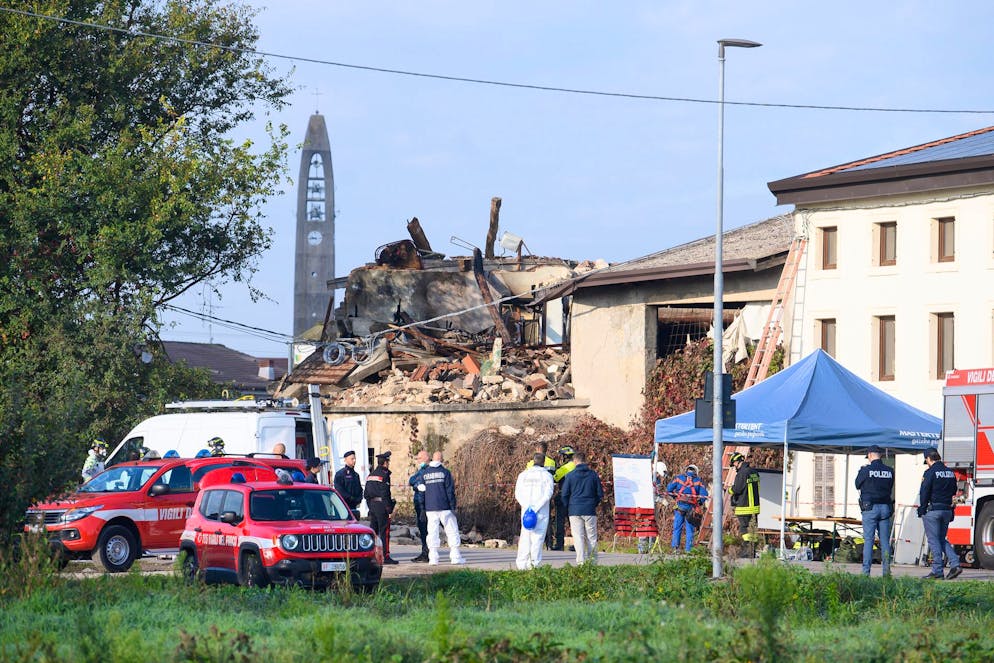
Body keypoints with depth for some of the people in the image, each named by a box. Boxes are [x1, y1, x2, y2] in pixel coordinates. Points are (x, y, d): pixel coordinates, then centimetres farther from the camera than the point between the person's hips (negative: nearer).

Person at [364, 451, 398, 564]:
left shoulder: (371, 475, 15)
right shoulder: (384, 474, -10)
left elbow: (366, 493, 17)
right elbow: (384, 493, -16)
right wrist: (389, 507, -13)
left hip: (372, 504, 8)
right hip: (381, 505, -8)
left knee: (373, 530, 11)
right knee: (384, 531, -7)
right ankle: (386, 556, -9)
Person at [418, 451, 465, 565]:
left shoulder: (424, 473, 7)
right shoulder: (445, 472, -4)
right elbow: (450, 491, -6)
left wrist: (422, 509, 13)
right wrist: (453, 507, -1)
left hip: (430, 508, 3)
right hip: (444, 508, -3)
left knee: (432, 533, 4)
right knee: (452, 531, 4)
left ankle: (433, 558, -1)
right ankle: (455, 556, 1)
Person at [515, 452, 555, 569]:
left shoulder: (523, 475, 9)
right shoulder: (546, 475, 0)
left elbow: (518, 494, 2)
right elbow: (548, 494, -10)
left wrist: (527, 507, -6)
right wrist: (536, 508, -12)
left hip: (526, 510, 3)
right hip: (542, 512, -3)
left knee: (525, 537, 6)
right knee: (538, 537, -2)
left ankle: (522, 564, 1)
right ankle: (535, 563, -8)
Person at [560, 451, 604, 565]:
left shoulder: (570, 475, -2)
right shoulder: (593, 475, 3)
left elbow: (564, 494, 0)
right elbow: (600, 493, 7)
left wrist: (568, 507, 13)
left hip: (575, 511, -1)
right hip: (590, 511, 1)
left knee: (578, 538, -1)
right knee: (591, 538, 7)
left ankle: (581, 562, -10)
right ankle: (593, 562, 7)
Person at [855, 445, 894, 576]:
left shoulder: (866, 470, -8)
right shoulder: (889, 471, 3)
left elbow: (858, 485, 7)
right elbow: (890, 489, 11)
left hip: (870, 508, -3)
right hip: (885, 508, 3)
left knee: (868, 540, -2)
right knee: (885, 541, 7)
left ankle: (866, 570, -6)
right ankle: (886, 569, 4)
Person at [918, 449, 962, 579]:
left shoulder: (930, 472, -10)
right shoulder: (950, 473, 11)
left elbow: (924, 492, -12)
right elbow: (954, 491, 18)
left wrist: (922, 509, -4)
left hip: (932, 510, -7)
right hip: (947, 509, 7)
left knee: (933, 540, -2)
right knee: (942, 539, 15)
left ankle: (937, 571, -5)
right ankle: (955, 564, -1)